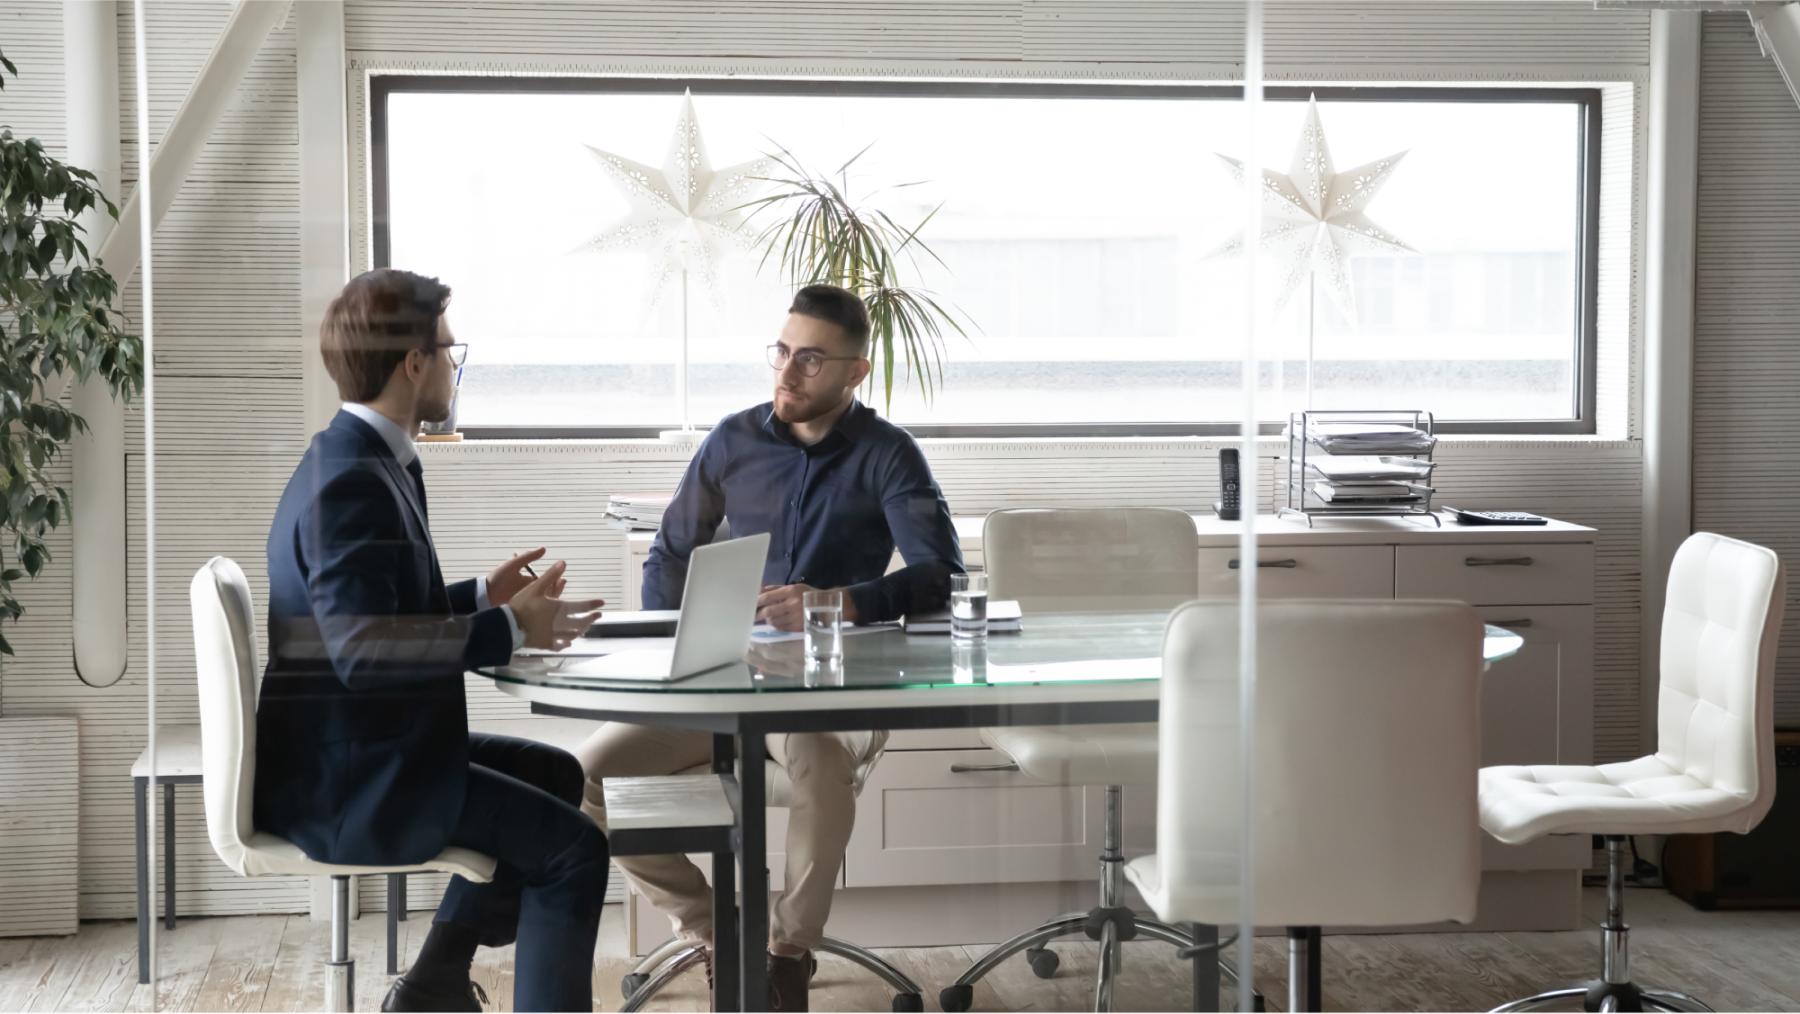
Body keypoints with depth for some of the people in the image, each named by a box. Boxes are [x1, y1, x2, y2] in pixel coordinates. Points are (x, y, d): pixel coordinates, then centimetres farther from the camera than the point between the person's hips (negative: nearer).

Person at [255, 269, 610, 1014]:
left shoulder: (358, 460, 9)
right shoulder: (351, 483, -23)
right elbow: (362, 647, -31)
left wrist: (483, 596, 9)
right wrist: (507, 629, -23)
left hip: (363, 749, 11)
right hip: (346, 781, -11)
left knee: (555, 774, 24)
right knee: (572, 849, -11)